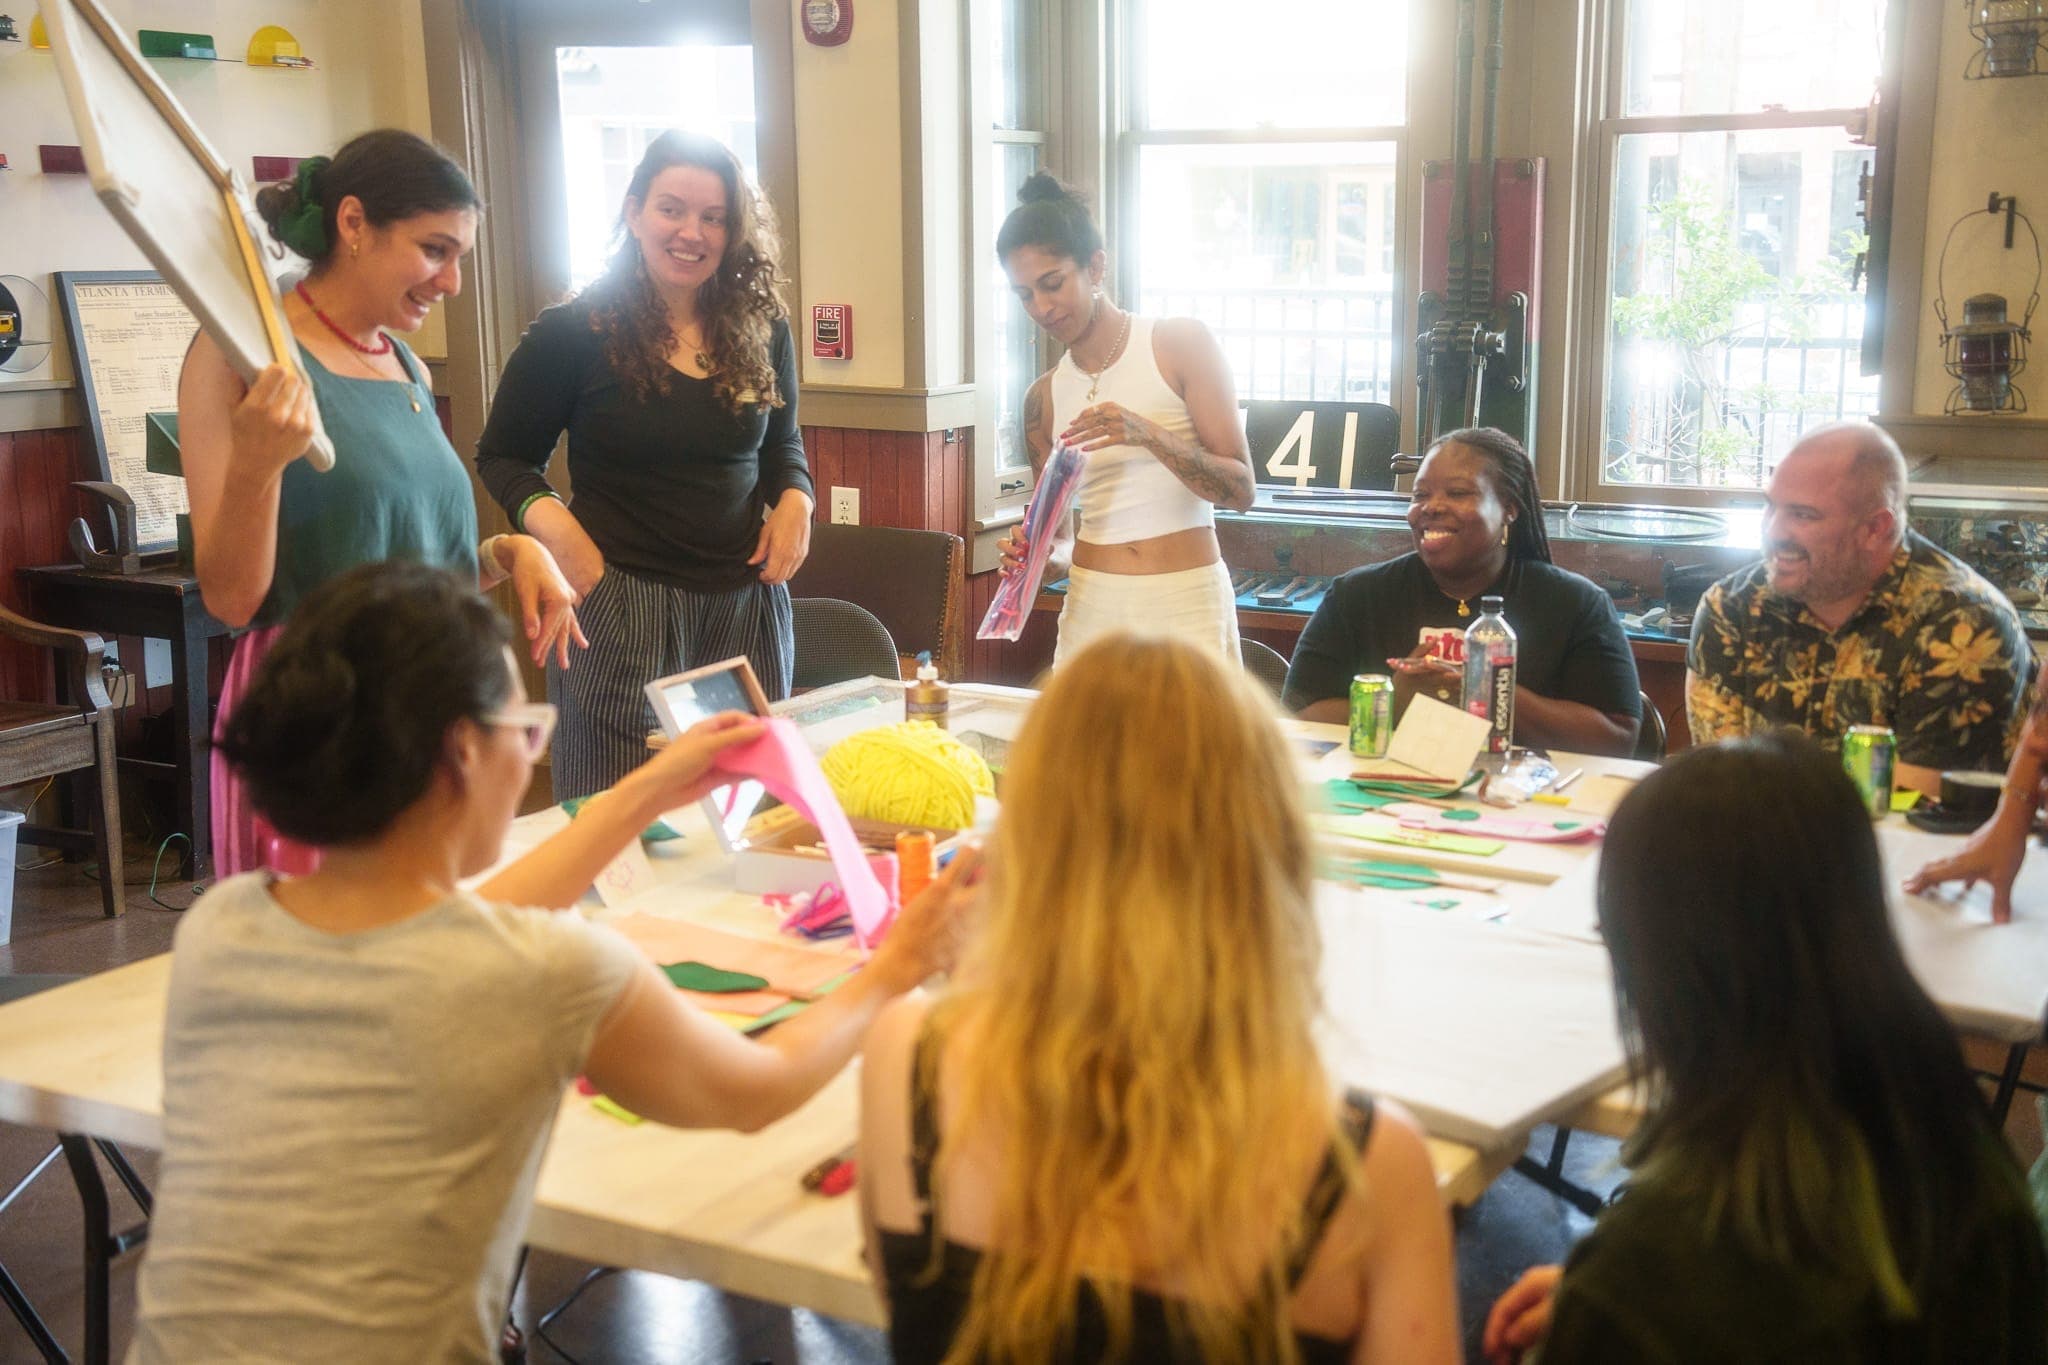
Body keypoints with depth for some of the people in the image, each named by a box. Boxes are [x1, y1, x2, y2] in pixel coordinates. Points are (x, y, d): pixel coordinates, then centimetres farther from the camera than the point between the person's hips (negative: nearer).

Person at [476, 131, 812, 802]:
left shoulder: (762, 330, 7)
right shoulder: (573, 334, -4)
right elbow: (503, 456, 4)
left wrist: (795, 499, 1)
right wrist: (553, 524, -14)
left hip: (747, 601, 4)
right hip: (622, 604, -4)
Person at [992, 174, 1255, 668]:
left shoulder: (1181, 344, -2)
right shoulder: (1044, 397, 10)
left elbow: (1240, 490, -7)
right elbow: (1059, 539, 14)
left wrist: (1148, 435, -20)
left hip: (1185, 606, -3)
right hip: (1091, 607, 3)